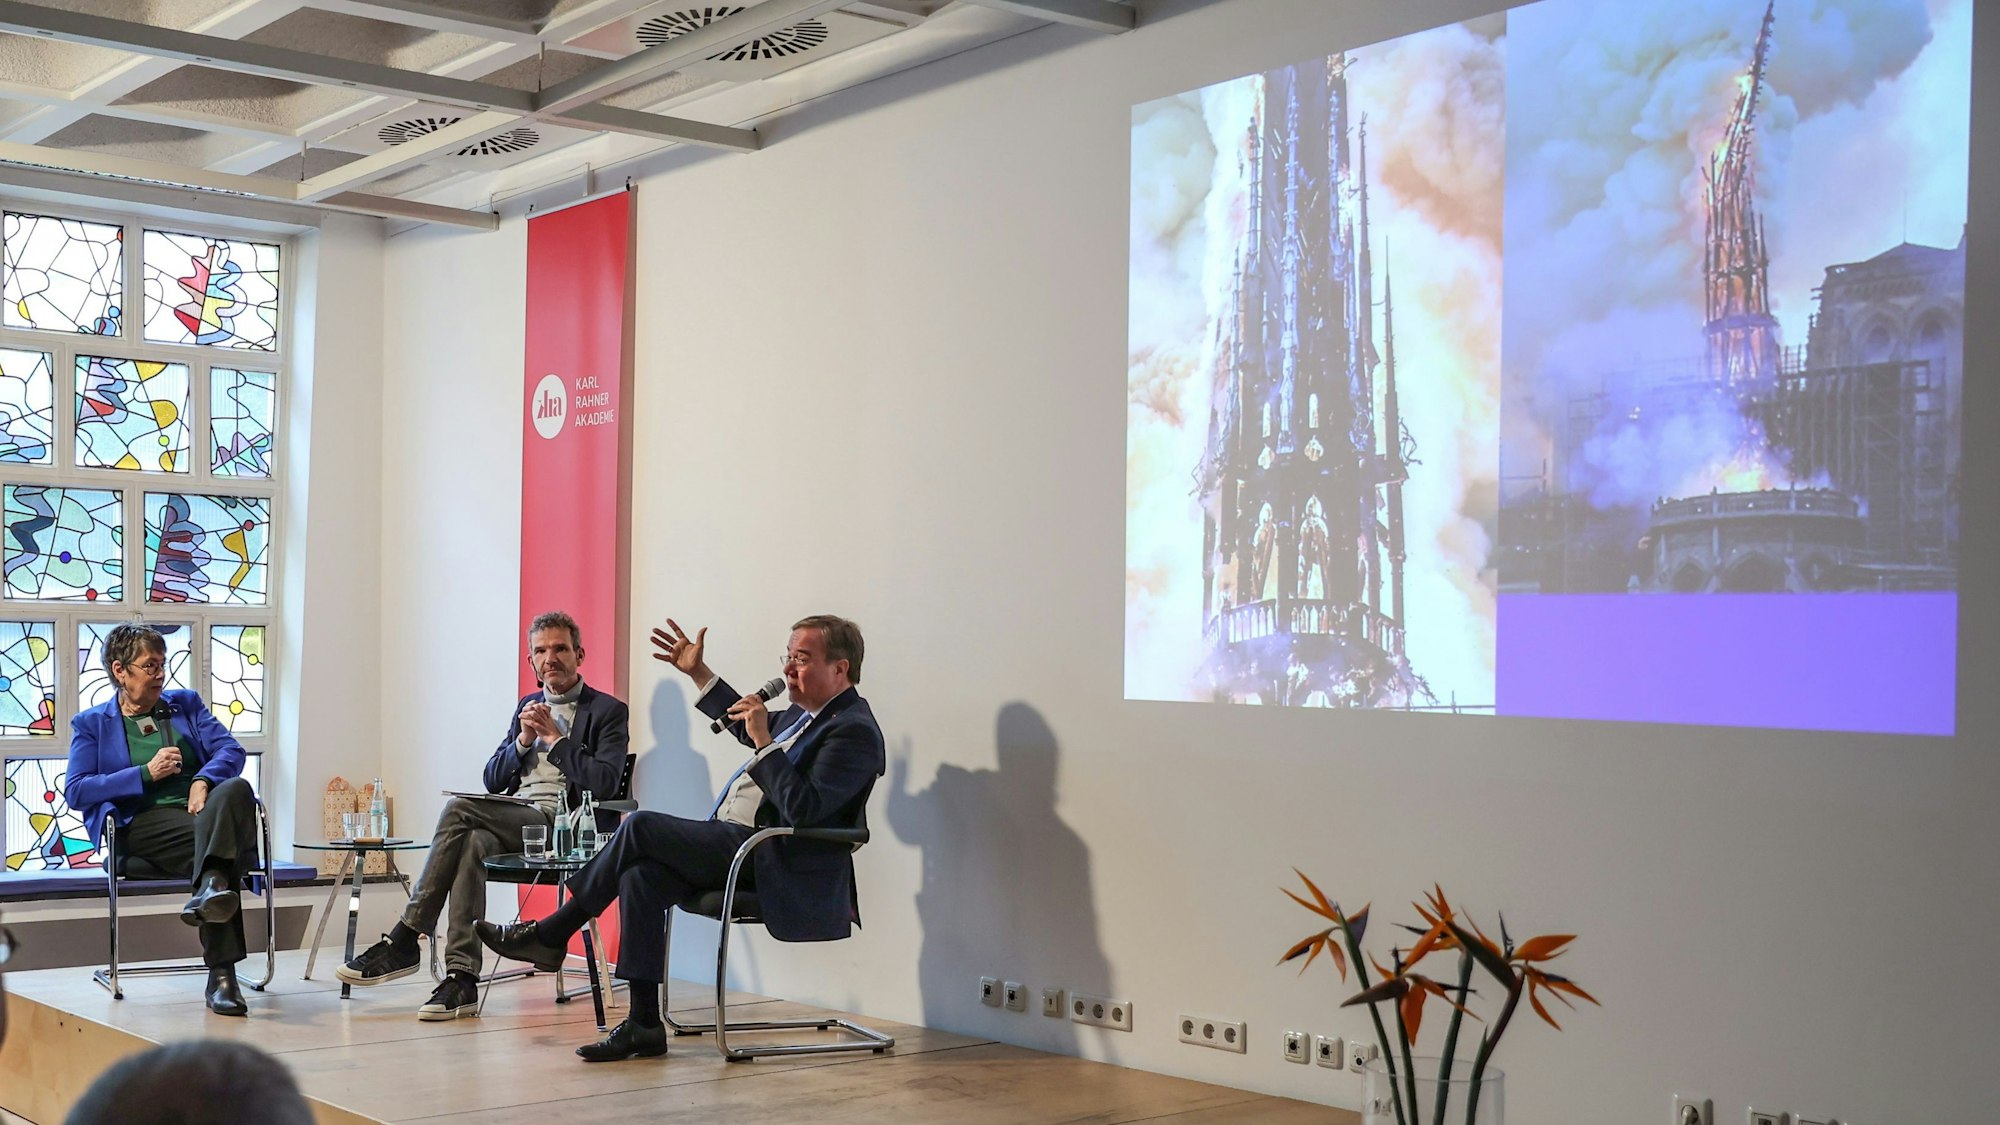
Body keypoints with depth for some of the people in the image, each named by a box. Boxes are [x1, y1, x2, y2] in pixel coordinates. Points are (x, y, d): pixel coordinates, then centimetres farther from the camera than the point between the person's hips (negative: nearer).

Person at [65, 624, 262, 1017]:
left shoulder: (186, 704, 25)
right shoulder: (91, 724, 18)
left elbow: (231, 749, 12)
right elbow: (75, 792, 4)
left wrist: (203, 781, -10)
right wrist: (146, 773, -5)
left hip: (200, 808, 3)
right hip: (142, 823, -2)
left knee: (236, 788, -36)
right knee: (214, 847, -36)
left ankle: (210, 888, -59)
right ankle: (221, 974, -47)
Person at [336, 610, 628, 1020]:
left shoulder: (608, 711, 4)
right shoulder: (528, 706, 24)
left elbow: (604, 784, -12)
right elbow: (492, 780, 19)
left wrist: (553, 738, -7)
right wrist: (524, 740, 1)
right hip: (514, 824, 6)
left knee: (460, 810, -27)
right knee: (474, 843, -31)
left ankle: (404, 941, -24)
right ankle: (462, 981, -34)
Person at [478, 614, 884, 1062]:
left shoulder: (854, 731, -12)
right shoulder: (808, 713, 18)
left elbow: (804, 810, -24)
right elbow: (748, 727, 40)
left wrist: (764, 741, -22)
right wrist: (699, 673, 35)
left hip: (771, 863, -9)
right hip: (735, 845, 9)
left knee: (640, 826, -19)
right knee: (640, 877, -15)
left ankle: (550, 934, -4)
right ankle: (644, 1025, -12)